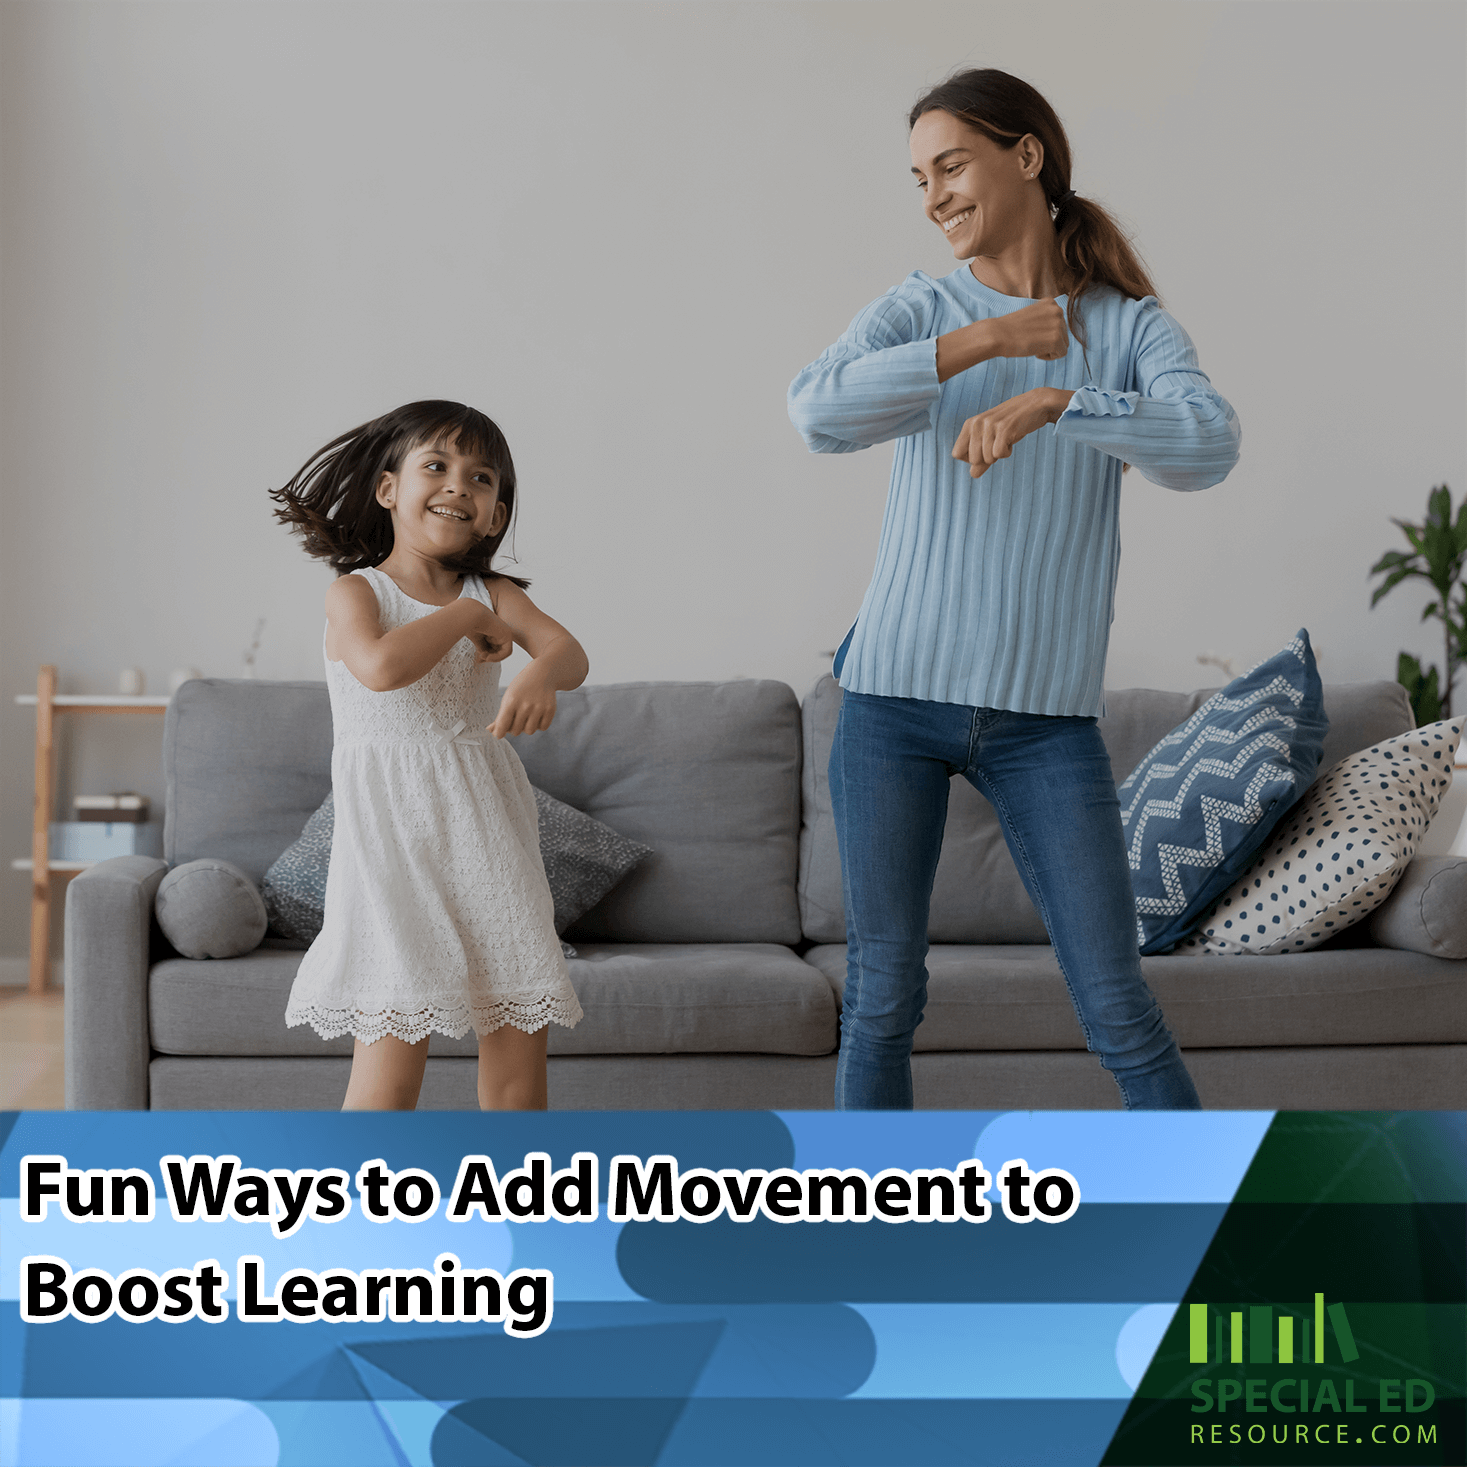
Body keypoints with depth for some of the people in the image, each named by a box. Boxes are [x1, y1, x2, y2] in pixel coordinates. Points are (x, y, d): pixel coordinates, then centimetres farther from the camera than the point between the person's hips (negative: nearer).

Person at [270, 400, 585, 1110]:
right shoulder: (355, 592, -1)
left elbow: (570, 652, -8)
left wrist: (540, 675, -31)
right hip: (396, 838, -4)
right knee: (390, 1062, -8)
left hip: (488, 838, 4)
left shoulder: (494, 595, 10)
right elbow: (382, 666, -23)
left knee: (519, 1058, 5)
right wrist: (464, 617, -9)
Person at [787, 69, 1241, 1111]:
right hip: (896, 695, 1)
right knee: (883, 997, 6)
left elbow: (1209, 446, -17)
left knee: (1118, 1007, 0)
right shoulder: (920, 312, 5)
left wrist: (1050, 402, -30)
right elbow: (820, 413, -15)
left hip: (1046, 713, -1)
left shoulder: (1129, 325, 3)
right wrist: (987, 340, -16)